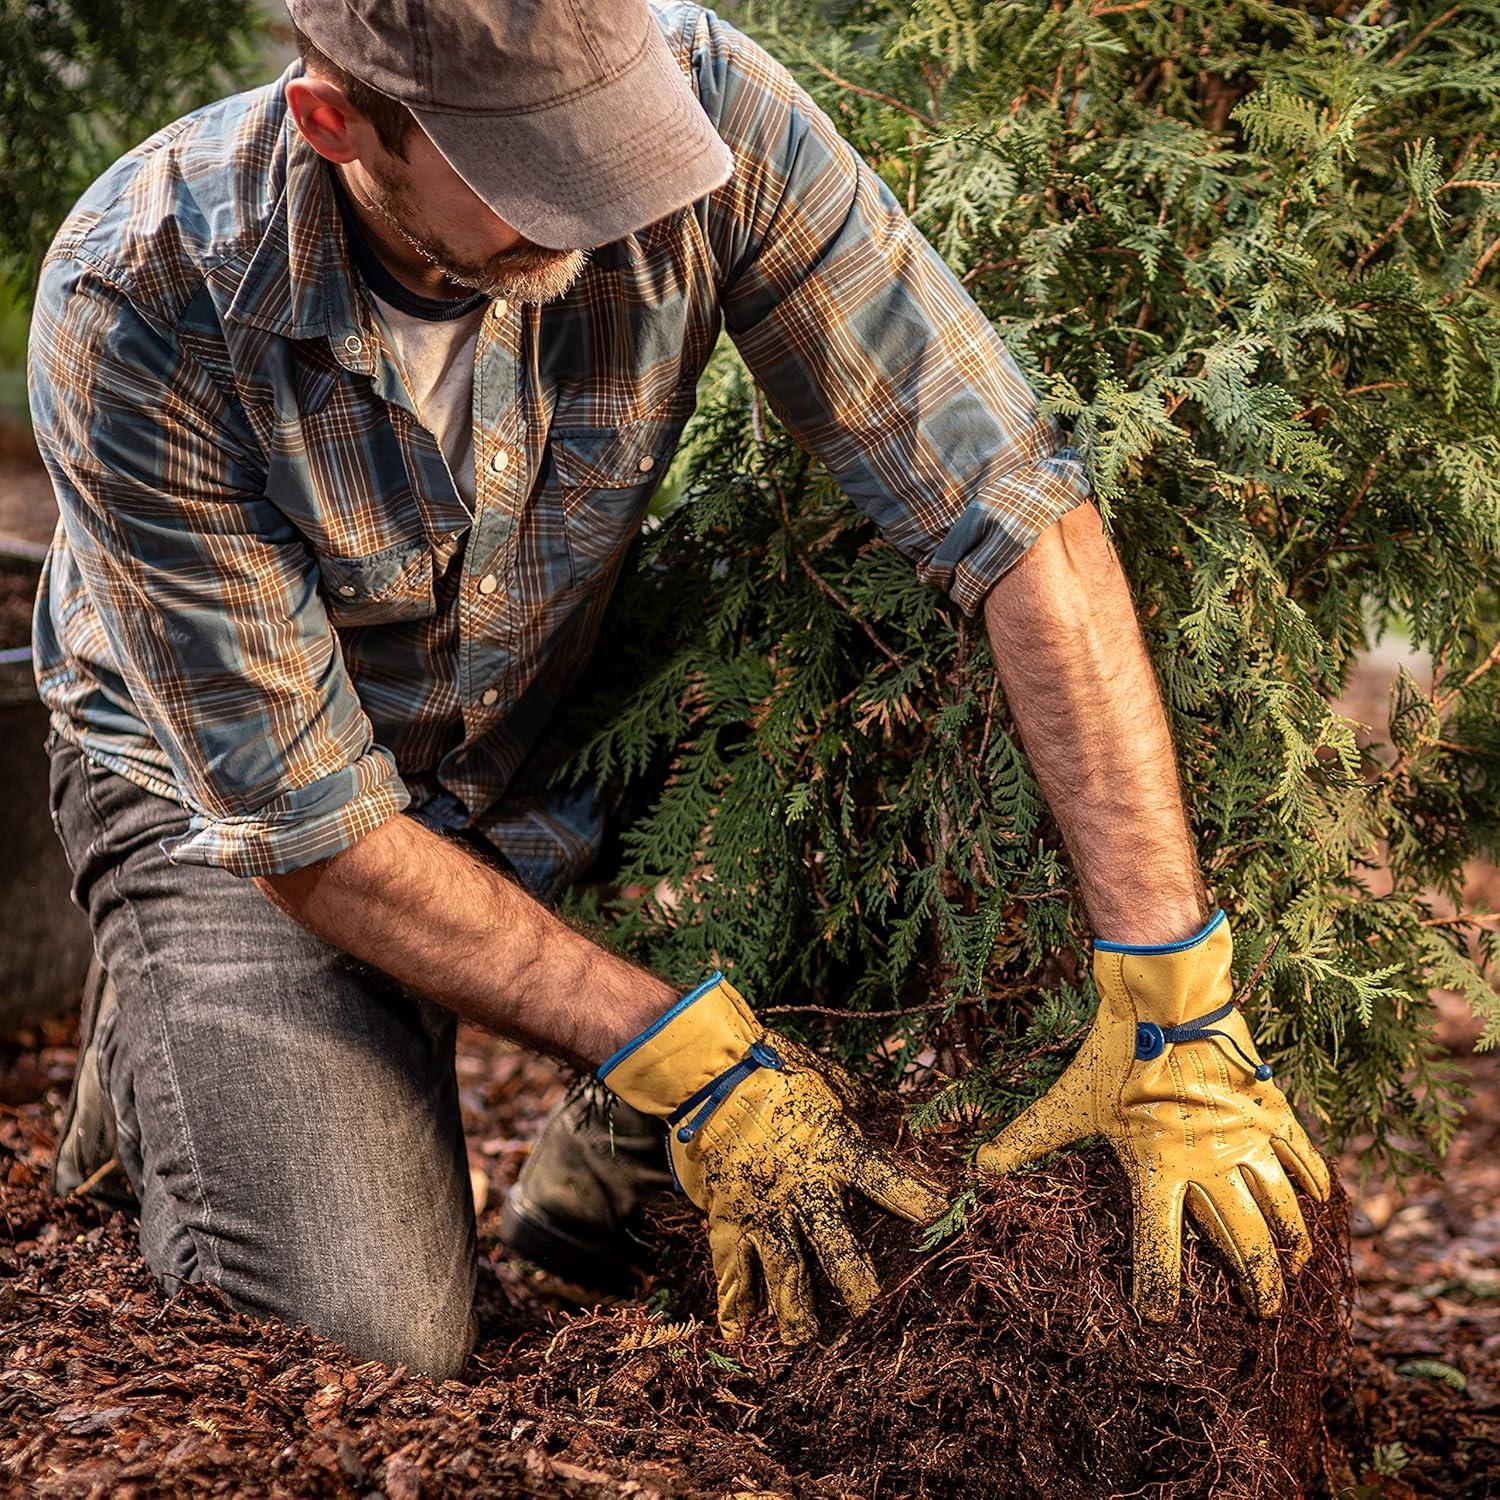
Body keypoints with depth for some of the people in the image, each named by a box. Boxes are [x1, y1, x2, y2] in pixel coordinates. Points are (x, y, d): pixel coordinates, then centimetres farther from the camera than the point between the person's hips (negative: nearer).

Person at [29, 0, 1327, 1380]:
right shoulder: (136, 315, -32)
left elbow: (1013, 506, -28)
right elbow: (310, 828, -27)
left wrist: (1170, 1001, -32)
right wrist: (693, 1069, -30)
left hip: (558, 739, 3)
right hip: (227, 796, -3)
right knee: (357, 1345, -20)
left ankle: (594, 1180, 17)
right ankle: (169, 1057, 13)